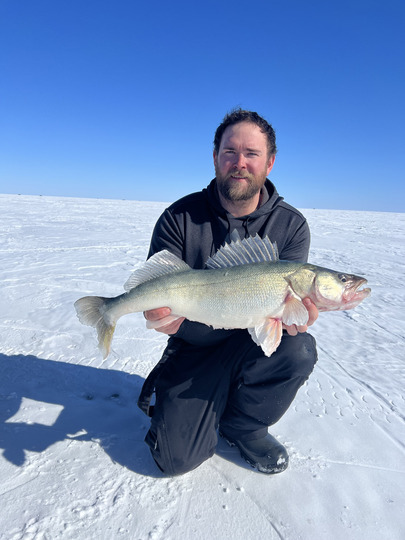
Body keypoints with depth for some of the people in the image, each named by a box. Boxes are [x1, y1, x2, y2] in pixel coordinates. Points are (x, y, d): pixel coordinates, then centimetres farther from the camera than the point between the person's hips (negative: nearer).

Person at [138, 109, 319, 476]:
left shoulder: (291, 226, -8)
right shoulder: (179, 219, -11)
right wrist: (163, 315, -35)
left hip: (255, 345, 2)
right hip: (193, 350, -1)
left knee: (298, 349, -31)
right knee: (177, 458, -12)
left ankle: (243, 425, 0)